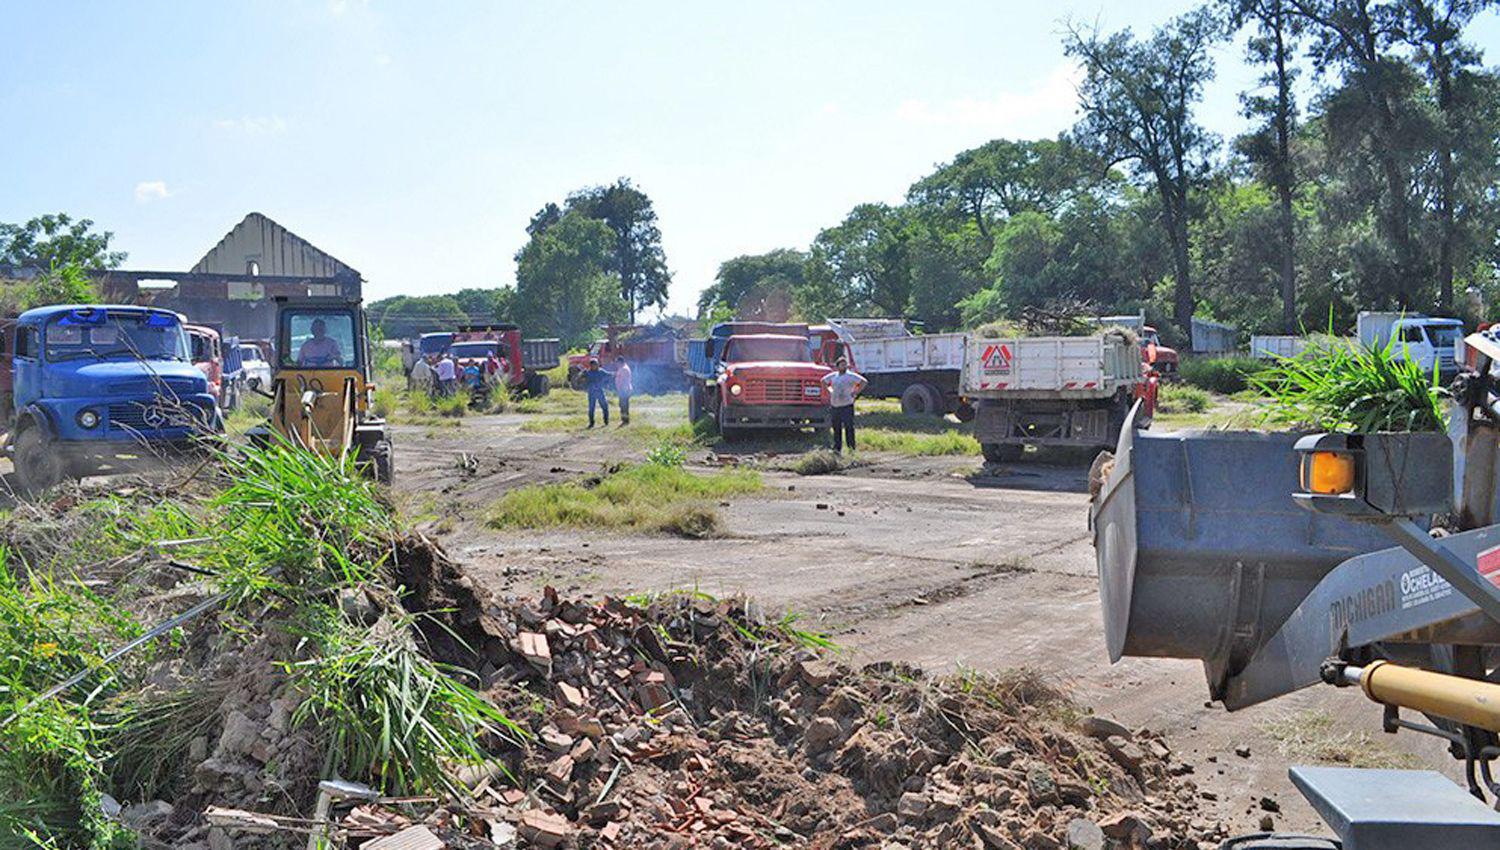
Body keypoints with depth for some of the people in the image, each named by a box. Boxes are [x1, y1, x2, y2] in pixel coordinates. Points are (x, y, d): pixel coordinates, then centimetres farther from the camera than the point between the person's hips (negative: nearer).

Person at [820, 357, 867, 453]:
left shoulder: (851, 376, -2)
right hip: (834, 406, 5)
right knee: (836, 428, 7)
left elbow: (864, 382, -7)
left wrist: (855, 392, -8)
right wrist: (829, 391, 16)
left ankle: (851, 448, -8)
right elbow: (823, 381, 28)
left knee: (849, 427, -10)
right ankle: (837, 448, 13)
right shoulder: (833, 376, 12)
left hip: (847, 406, -5)